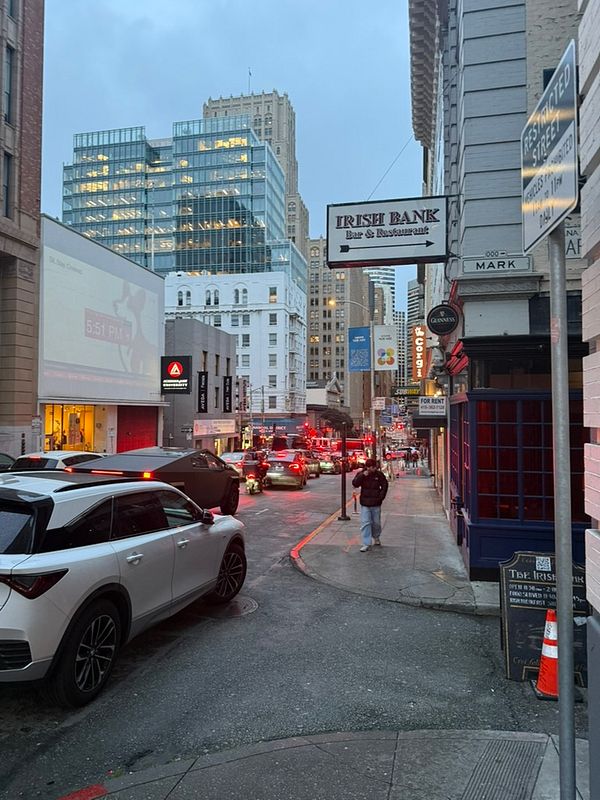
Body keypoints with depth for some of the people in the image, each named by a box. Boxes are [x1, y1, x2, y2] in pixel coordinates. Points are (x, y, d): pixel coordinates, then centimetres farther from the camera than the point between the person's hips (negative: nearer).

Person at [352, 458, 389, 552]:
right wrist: (362, 475, -24)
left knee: (376, 522, 14)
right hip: (365, 503, -1)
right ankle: (366, 544, -1)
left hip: (376, 504, 1)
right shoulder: (361, 474, -4)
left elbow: (385, 485, 8)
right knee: (365, 523, -5)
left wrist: (381, 497, 1)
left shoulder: (379, 474, -2)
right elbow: (355, 484, -14)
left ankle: (376, 537, 40)